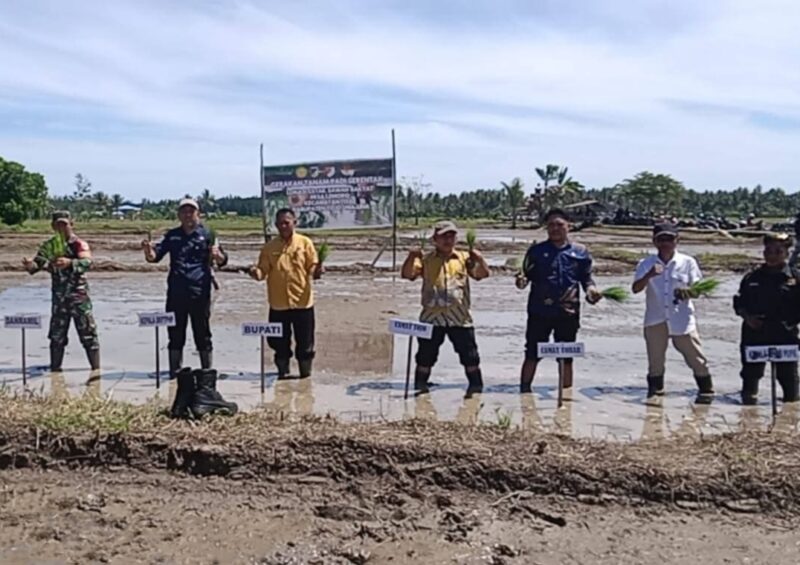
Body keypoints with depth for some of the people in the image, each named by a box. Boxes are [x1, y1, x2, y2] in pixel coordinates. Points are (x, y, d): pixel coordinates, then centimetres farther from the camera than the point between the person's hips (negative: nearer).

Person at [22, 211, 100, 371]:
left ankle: (96, 371, 5)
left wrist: (70, 262, -47)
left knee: (88, 335, -1)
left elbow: (87, 262, -27)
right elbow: (39, 262, -3)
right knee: (57, 336, 11)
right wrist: (31, 265, -27)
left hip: (79, 296, -5)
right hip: (59, 298, 5)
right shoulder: (49, 246, 6)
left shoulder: (79, 244, -9)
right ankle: (55, 371, 22)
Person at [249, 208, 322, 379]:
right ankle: (283, 374, 28)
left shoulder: (305, 243, 1)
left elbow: (312, 268, 0)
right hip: (278, 304, 1)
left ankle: (305, 375, 23)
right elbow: (263, 271, 2)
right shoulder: (269, 247, 4)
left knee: (305, 343, 7)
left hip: (302, 302, -1)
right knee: (280, 343, 11)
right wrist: (256, 272, -20)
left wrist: (317, 272, -22)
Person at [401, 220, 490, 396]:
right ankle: (420, 386, 20)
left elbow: (482, 274, 0)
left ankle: (476, 386, 18)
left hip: (460, 317, 1)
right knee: (426, 355, 7)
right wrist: (411, 257, -22)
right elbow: (407, 274, -5)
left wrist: (480, 260, -20)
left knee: (469, 354, 4)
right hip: (432, 316, 0)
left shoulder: (464, 258, 9)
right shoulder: (426, 259, 7)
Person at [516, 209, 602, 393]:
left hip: (568, 312, 1)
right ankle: (524, 390, 11)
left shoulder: (580, 252, 8)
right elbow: (527, 274, 3)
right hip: (540, 311, -1)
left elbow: (586, 277, 9)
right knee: (532, 354, 2)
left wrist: (590, 289, -12)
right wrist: (522, 281, -20)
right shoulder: (536, 251, 5)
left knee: (566, 357, 11)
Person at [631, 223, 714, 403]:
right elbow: (635, 289, -11)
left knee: (694, 356, 5)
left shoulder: (687, 262, 0)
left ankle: (706, 389, 20)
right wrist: (649, 275, -29)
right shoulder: (646, 264, 0)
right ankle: (655, 389, 25)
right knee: (655, 358, 9)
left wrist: (688, 291, -21)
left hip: (682, 319, -1)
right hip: (655, 320, 1)